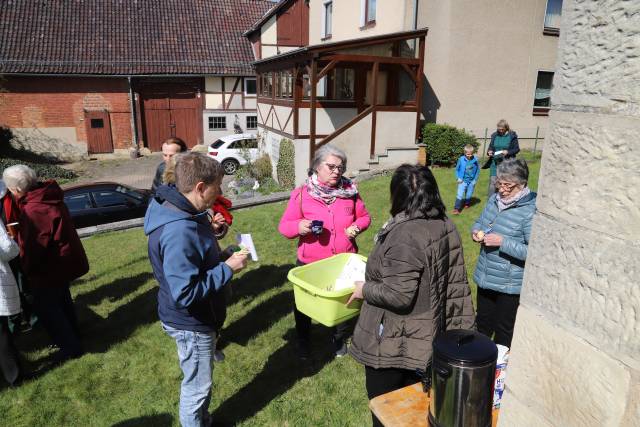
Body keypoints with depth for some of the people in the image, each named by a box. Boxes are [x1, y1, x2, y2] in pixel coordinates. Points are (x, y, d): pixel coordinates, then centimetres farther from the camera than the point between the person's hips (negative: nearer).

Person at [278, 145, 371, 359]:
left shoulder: (350, 191, -4)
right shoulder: (301, 194, -11)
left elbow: (364, 217, 9)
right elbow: (284, 226, -7)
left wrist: (357, 226, -13)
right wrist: (299, 226, -28)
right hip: (310, 264, -1)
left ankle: (340, 338, 48)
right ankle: (303, 340, 45)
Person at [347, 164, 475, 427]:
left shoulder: (405, 235, -27)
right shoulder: (446, 227, -1)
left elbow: (398, 295, -29)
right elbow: (455, 282, 6)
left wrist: (364, 289, -12)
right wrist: (459, 326, 16)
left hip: (394, 344, -8)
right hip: (427, 338, 8)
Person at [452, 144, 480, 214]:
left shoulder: (475, 160, -9)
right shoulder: (461, 159, -12)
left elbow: (478, 170, 2)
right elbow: (457, 169, 1)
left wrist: (475, 180, -1)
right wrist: (458, 178, -6)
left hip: (471, 181, 2)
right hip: (463, 181, -2)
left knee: (469, 195, 14)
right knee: (460, 195, -10)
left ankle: (467, 204, 41)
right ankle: (456, 208, -9)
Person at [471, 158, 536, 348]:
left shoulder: (531, 211, -22)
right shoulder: (495, 199, 2)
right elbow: (480, 221, 16)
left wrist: (503, 242, -29)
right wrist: (476, 230, -6)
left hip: (510, 284, -7)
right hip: (485, 277, 7)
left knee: (503, 332, 13)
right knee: (483, 325, 25)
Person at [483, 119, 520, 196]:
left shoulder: (512, 136, -4)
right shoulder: (495, 135, 5)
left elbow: (517, 149, -1)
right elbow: (490, 147, 16)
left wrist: (508, 152, -18)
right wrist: (489, 151, -6)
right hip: (495, 163, 2)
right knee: (492, 182, -4)